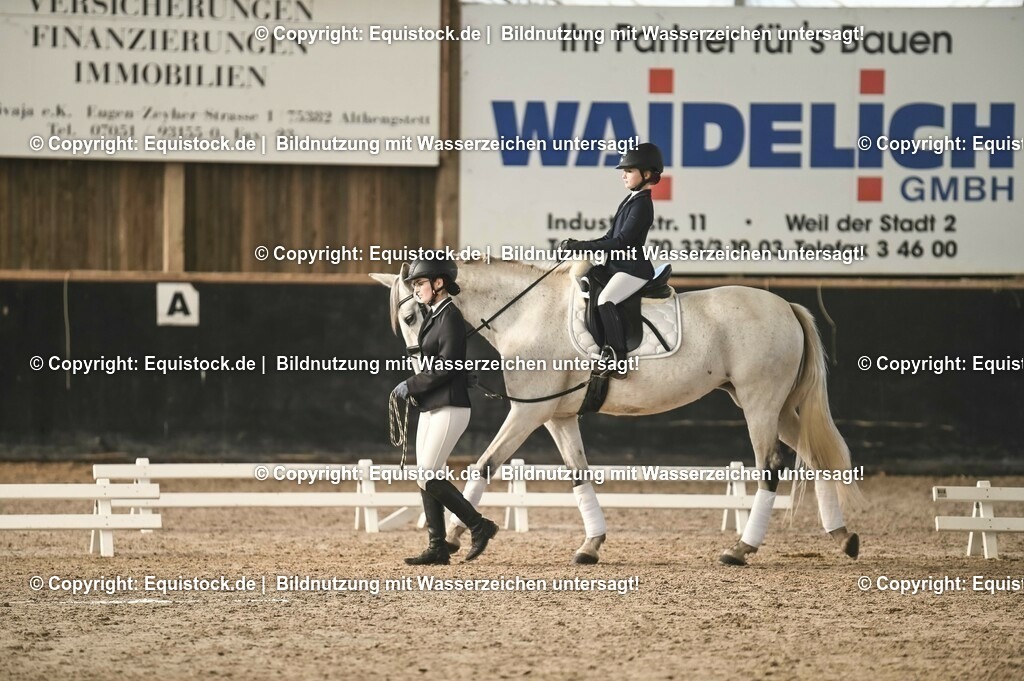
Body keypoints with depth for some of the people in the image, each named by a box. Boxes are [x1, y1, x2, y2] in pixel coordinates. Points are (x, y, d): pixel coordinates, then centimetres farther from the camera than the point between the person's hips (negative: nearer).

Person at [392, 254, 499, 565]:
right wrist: (415, 389, 6)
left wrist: (412, 385, -14)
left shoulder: (450, 317, -13)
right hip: (430, 408, 10)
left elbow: (447, 364, -20)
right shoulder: (433, 317, 15)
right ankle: (437, 547, 9)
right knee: (426, 480, 7)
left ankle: (479, 525, -2)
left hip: (450, 408, -10)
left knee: (428, 479, -12)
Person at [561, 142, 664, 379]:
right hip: (619, 266, 11)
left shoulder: (642, 205, -14)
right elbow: (611, 237, 18)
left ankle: (618, 359, -29)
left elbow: (620, 241, -21)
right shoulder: (630, 201, 16)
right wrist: (579, 246, 4)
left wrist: (582, 247, -21)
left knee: (605, 299, -29)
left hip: (633, 269, -11)